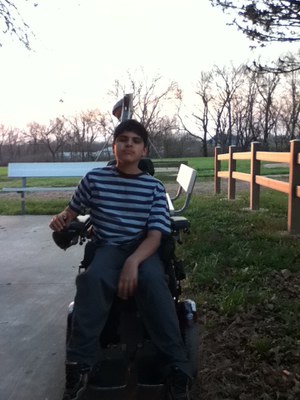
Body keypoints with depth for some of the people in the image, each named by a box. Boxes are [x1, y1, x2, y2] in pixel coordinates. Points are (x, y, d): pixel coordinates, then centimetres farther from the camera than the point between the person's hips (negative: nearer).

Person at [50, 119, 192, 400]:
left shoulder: (154, 187, 2)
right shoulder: (94, 178, 5)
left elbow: (155, 236, -7)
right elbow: (73, 210, 20)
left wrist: (133, 261, -27)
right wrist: (61, 218, -6)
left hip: (143, 248, 0)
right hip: (108, 247, 1)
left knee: (152, 281, -35)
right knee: (92, 280, -35)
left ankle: (177, 368, -25)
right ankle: (78, 365, -26)